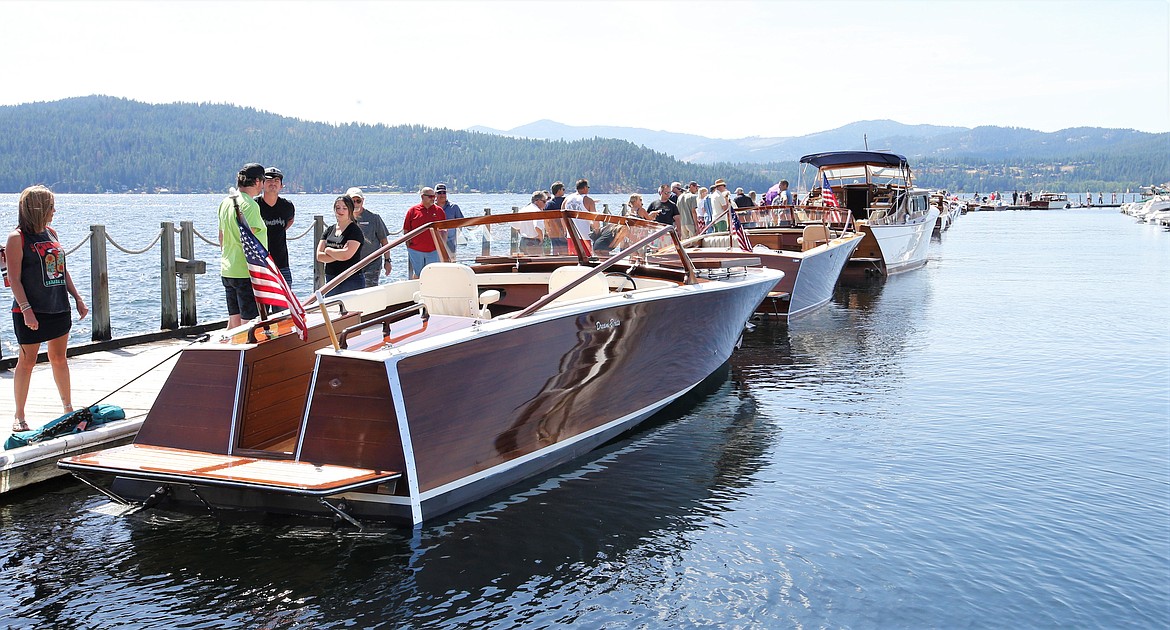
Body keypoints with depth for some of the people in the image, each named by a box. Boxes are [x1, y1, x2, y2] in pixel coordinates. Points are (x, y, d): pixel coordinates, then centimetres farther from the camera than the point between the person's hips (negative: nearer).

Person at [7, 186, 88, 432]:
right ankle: (19, 416, 12)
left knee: (59, 358, 14)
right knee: (27, 361, 2)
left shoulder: (51, 233, 10)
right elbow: (14, 278, -13)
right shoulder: (17, 238, -10)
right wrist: (26, 309, -20)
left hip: (58, 308, 6)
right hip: (32, 312, -6)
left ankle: (68, 408, 25)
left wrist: (77, 298, 14)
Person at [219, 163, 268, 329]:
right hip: (245, 273, -9)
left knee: (234, 320, 16)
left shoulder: (226, 202, 12)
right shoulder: (250, 205, -15)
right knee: (249, 322, -4)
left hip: (227, 271, 9)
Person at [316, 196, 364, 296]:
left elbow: (346, 255, -18)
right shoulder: (329, 230, 14)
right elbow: (319, 256, 5)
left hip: (351, 281, -6)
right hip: (330, 280, 6)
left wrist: (328, 250, -2)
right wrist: (338, 255, -8)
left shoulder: (355, 231, -5)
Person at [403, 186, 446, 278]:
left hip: (433, 250, 1)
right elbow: (406, 231, 5)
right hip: (415, 250, -1)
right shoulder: (413, 210, 0)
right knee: (417, 275, 6)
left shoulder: (439, 211, 4)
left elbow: (444, 231, 10)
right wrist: (408, 246, 2)